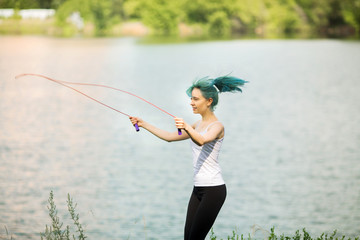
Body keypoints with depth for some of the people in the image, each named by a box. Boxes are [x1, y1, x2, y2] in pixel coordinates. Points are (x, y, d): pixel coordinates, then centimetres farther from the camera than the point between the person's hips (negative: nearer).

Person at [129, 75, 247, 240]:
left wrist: (187, 128, -52)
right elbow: (170, 137, 21)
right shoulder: (198, 125, 15)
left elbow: (201, 140, -33)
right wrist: (144, 124, 16)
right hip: (198, 189, 9)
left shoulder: (217, 126, -12)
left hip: (213, 189, -9)